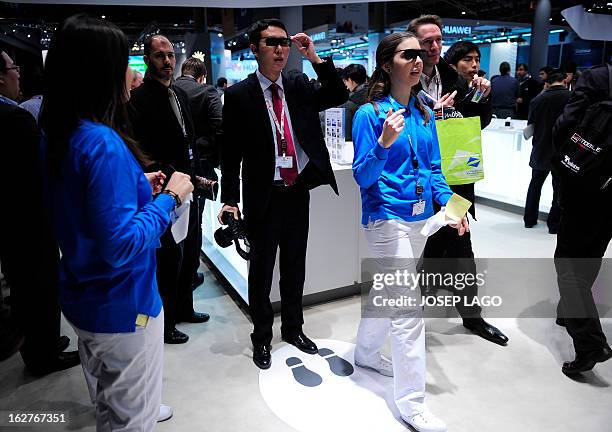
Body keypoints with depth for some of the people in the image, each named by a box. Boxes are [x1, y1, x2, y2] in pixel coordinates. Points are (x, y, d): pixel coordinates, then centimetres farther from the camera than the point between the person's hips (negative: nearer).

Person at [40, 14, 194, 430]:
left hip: (84, 299, 9)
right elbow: (122, 245, -29)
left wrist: (138, 187, 7)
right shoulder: (103, 144, -27)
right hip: (122, 305, -9)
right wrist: (170, 198, -18)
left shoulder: (61, 137, 2)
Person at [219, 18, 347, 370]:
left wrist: (315, 57, -10)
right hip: (264, 196, -4)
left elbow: (340, 96, -4)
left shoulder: (300, 85, 5)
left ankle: (294, 328, 37)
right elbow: (231, 152, -7)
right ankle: (262, 338, 28)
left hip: (298, 191, 4)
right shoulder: (239, 95, -6)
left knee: (295, 266, 17)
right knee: (261, 270, 9)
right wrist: (231, 199, -11)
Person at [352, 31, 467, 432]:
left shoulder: (424, 114, 8)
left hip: (421, 218, 7)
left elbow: (433, 168, 11)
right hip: (387, 219, -7)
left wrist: (448, 202, -6)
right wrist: (384, 143, -29)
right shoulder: (369, 114, -10)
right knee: (408, 308, -8)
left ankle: (366, 352, 45)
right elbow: (362, 176, -12)